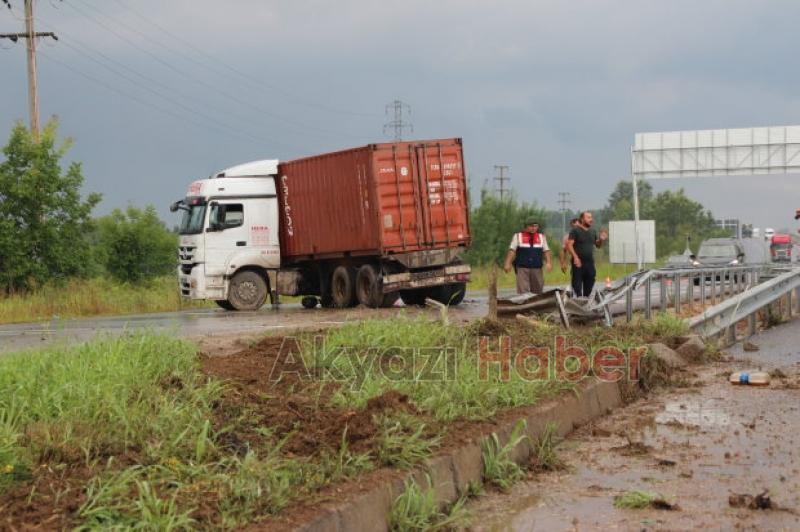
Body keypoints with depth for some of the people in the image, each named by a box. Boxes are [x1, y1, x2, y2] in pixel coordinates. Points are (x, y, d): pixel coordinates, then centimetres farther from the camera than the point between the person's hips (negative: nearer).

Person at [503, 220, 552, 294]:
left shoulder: (541, 237, 14)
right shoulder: (518, 236, 7)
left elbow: (546, 251, 11)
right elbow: (512, 250, 2)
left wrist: (548, 262, -3)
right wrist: (508, 263, -6)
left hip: (537, 268, 3)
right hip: (522, 268, -3)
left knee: (538, 291, 6)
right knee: (523, 291, -12)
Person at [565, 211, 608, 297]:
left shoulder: (593, 231, 14)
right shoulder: (575, 230, -4)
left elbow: (598, 245, 21)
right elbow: (569, 245, -10)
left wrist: (601, 239, -1)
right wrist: (575, 257, -21)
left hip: (590, 262, 6)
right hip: (578, 262, -6)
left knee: (589, 283, 10)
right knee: (577, 283, -7)